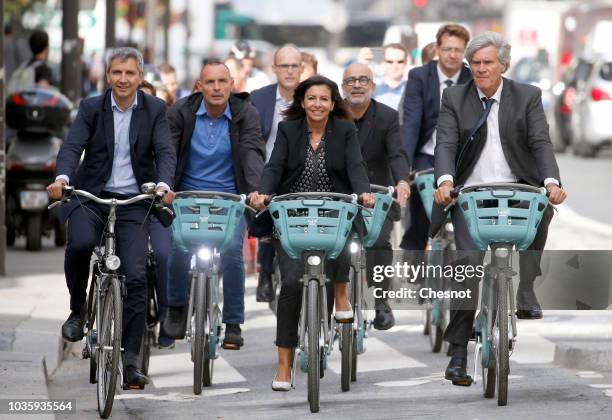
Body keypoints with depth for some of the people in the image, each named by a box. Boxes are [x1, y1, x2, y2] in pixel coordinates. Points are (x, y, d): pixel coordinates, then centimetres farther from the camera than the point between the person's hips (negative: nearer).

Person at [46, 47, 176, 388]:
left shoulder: (155, 110, 2)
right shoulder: (91, 108, 2)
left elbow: (165, 152, -8)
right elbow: (73, 146, -10)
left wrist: (164, 185, -29)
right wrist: (62, 178, -32)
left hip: (133, 200, 1)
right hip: (91, 196, 0)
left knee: (137, 277, -10)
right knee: (80, 244, -31)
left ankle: (131, 358, -2)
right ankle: (78, 309, -4)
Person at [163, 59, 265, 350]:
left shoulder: (245, 114, -6)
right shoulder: (181, 112, -4)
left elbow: (253, 153, -19)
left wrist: (256, 190, -36)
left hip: (229, 198, -1)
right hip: (188, 195, 1)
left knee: (232, 252, -17)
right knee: (179, 248, -15)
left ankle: (233, 324, -3)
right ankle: (176, 308, 13)